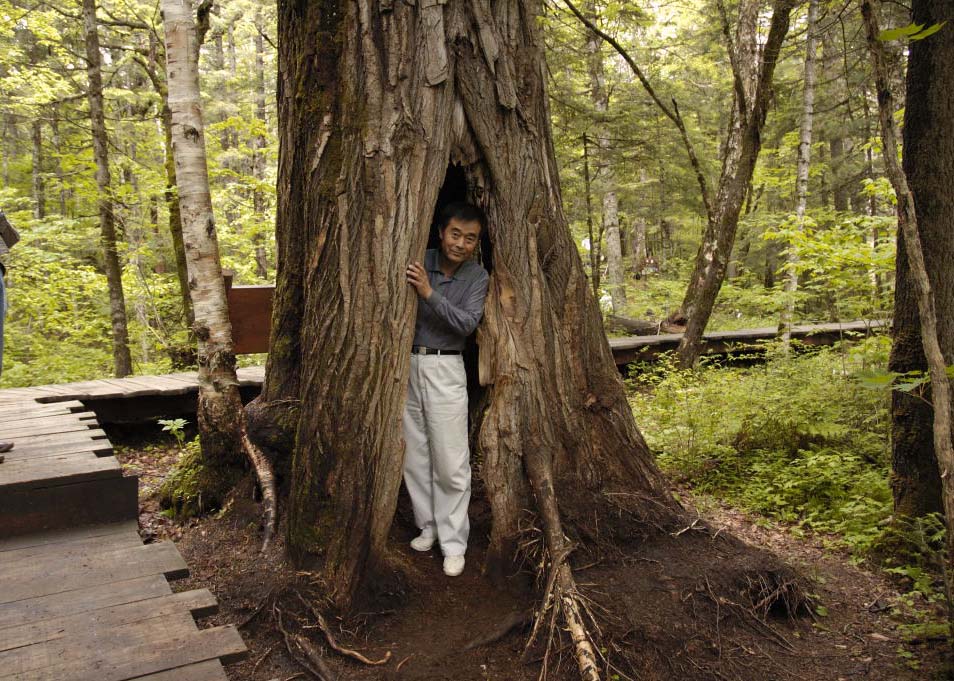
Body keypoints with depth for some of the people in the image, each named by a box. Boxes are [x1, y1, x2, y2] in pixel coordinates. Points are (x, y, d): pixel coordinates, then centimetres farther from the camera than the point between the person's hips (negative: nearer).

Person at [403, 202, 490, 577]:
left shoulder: (477, 277, 0)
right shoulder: (419, 261, 2)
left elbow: (467, 323, -14)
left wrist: (429, 293, -24)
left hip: (444, 369, -2)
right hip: (407, 363, 2)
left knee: (451, 461, -4)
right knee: (414, 454, 10)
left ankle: (453, 543, 8)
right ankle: (428, 525, 26)